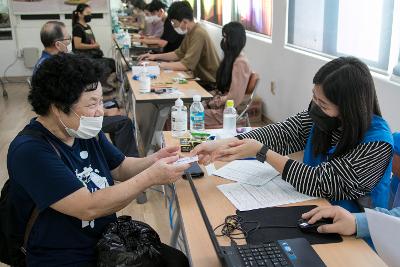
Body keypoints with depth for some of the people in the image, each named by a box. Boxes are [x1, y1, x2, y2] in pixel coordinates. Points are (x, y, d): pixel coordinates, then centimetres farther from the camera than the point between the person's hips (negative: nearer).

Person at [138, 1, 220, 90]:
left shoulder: (198, 34, -23)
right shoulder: (190, 32, 5)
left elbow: (186, 65, -27)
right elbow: (179, 54, 17)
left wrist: (158, 65, -20)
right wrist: (156, 56, 7)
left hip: (209, 83, -8)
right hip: (201, 77, 8)